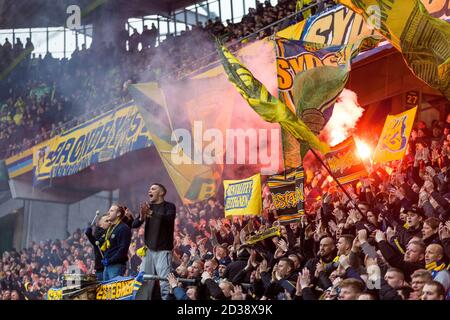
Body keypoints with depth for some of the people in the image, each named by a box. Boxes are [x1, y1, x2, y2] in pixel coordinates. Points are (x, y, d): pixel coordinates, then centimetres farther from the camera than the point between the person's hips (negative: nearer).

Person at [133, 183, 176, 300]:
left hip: (163, 250, -5)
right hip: (149, 249, 5)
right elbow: (134, 225, 9)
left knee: (165, 282, -14)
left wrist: (152, 213, -35)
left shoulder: (169, 206, 0)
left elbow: (168, 219, -21)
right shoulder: (147, 206, 14)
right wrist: (141, 218, -14)